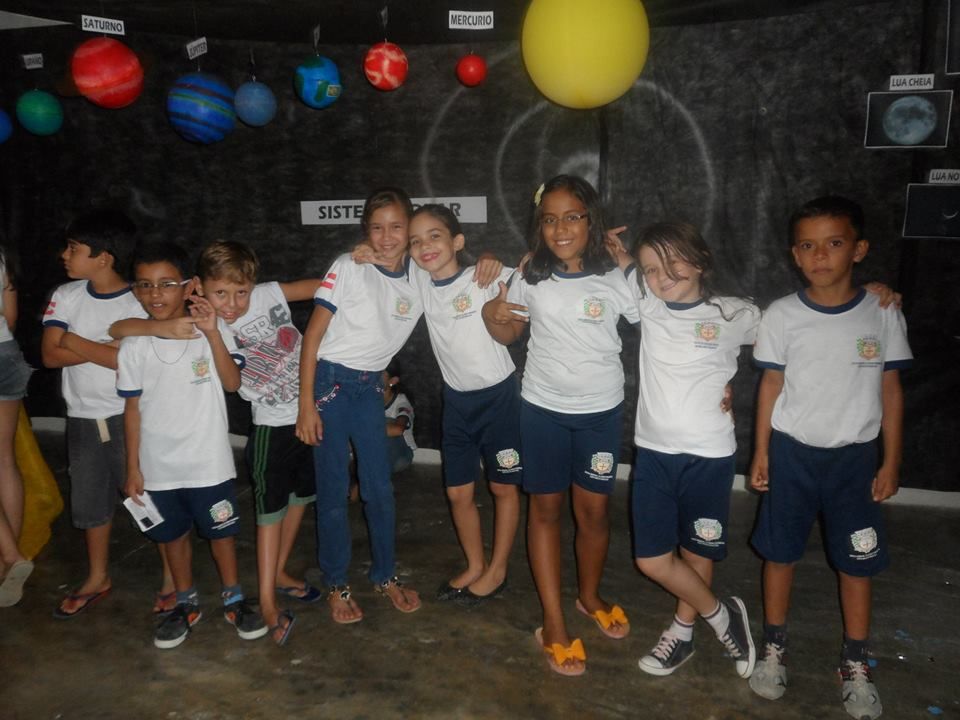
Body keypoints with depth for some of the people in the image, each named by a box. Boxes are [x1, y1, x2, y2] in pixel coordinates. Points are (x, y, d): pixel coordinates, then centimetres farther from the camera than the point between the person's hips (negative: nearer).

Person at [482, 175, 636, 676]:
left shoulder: (615, 279, -7)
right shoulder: (530, 278, -2)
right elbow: (508, 334, 9)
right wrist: (491, 314, -9)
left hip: (601, 410, -1)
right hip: (542, 407, 1)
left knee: (594, 509, 10)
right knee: (545, 507, 8)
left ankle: (589, 595, 37)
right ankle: (553, 623, 20)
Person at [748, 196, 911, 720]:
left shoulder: (882, 313, -6)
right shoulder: (782, 316, -7)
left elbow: (890, 390, 1)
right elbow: (771, 385, 1)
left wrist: (891, 462, 1)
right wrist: (761, 453, 1)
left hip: (854, 456, 0)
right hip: (792, 451, 0)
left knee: (857, 561, 9)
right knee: (780, 553, 10)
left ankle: (855, 664, 27)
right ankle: (774, 649, 29)